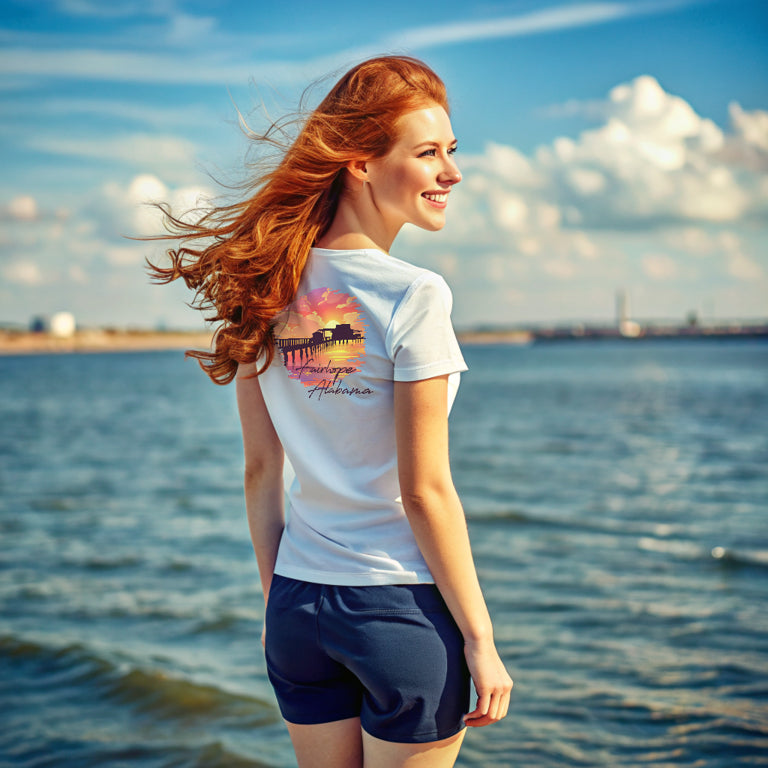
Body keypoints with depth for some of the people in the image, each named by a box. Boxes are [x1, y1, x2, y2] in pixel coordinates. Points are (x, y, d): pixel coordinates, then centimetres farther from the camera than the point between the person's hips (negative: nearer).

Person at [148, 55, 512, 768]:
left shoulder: (267, 289, 1)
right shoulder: (413, 297, -16)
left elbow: (261, 470, 5)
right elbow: (424, 491, -16)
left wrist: (276, 600, 15)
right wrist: (480, 640, -8)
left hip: (298, 604, 6)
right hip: (404, 606, -6)